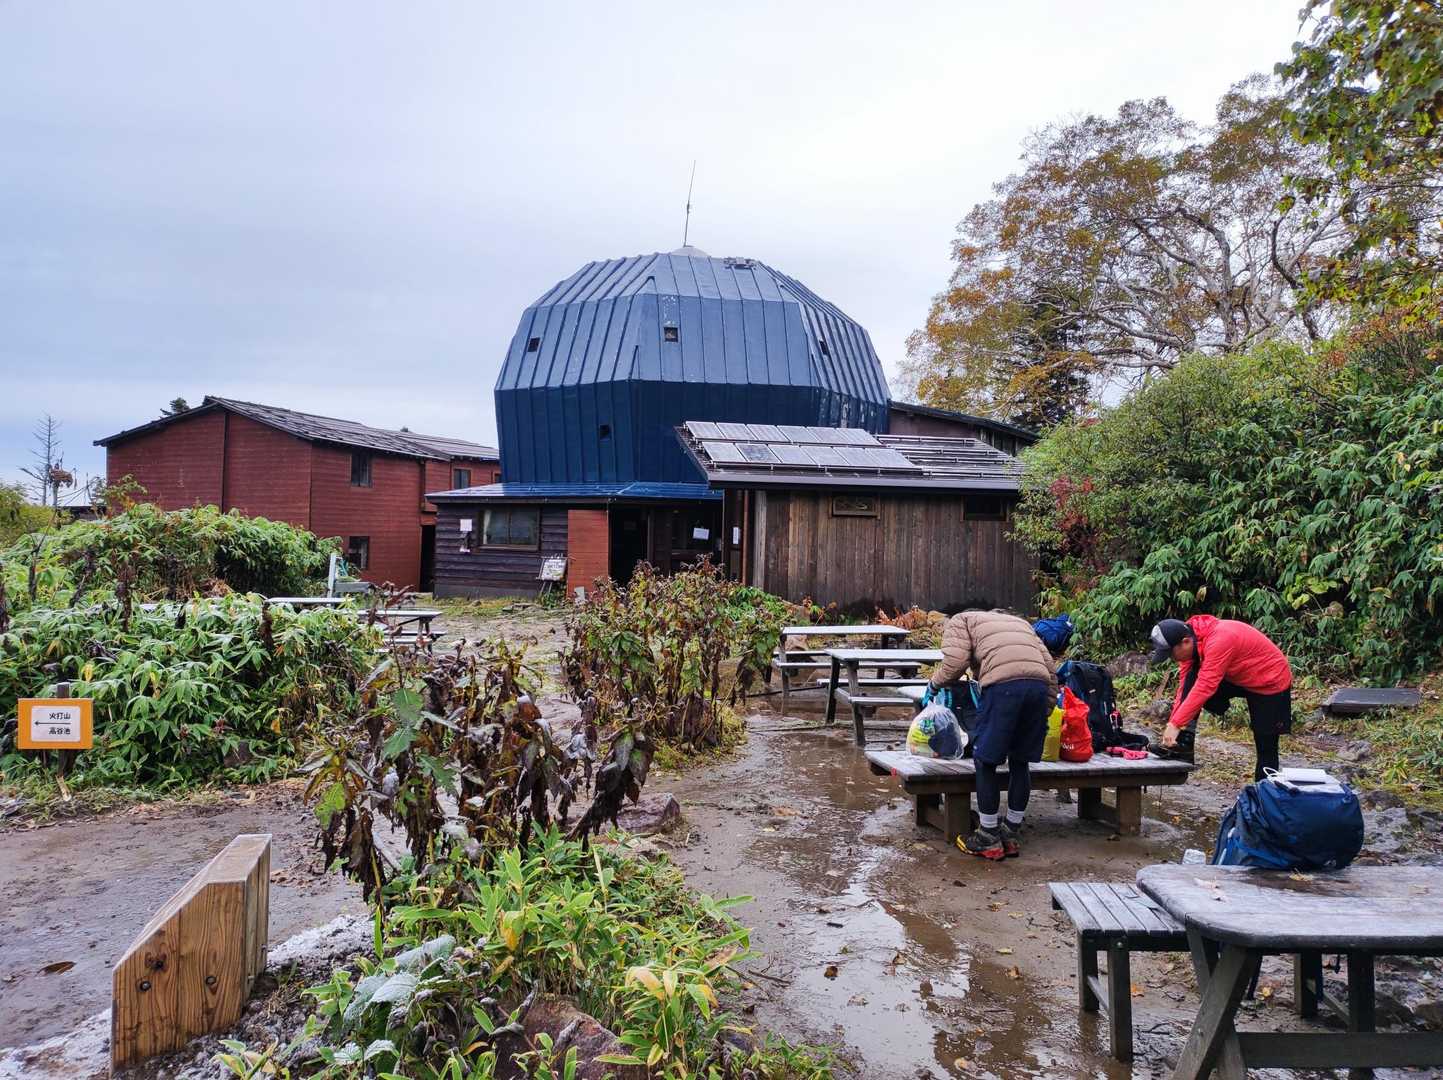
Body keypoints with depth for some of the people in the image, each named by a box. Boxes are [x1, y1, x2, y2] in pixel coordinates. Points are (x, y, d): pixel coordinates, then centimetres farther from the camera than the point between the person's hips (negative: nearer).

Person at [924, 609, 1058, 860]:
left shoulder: (959, 621, 23)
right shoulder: (1019, 622, 38)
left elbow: (955, 663, 4)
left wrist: (934, 683, 22)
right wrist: (1046, 710, 29)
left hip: (1004, 684, -5)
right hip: (1039, 685, 6)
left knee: (985, 762, 9)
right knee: (1019, 762, 18)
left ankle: (989, 839, 16)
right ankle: (1010, 835, 27)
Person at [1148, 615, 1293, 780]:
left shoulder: (1219, 640, -36)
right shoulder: (1191, 642, -10)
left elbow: (1205, 687, -39)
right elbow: (1185, 686, -8)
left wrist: (1176, 724, -38)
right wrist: (1172, 724, -14)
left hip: (1271, 681, -7)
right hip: (1238, 678, 7)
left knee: (1266, 747, -1)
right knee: (1191, 678, -15)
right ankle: (1184, 743, -18)